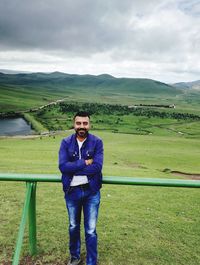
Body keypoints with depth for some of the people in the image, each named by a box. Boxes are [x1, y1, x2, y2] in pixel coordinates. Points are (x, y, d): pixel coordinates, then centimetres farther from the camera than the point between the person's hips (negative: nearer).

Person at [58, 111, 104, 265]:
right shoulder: (66, 143, -4)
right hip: (72, 191, 2)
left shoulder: (97, 142, -8)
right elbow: (63, 166, -17)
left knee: (91, 230, 9)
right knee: (73, 227, 21)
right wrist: (85, 162, -20)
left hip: (91, 191, -2)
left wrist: (73, 168, -17)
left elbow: (97, 167, -20)